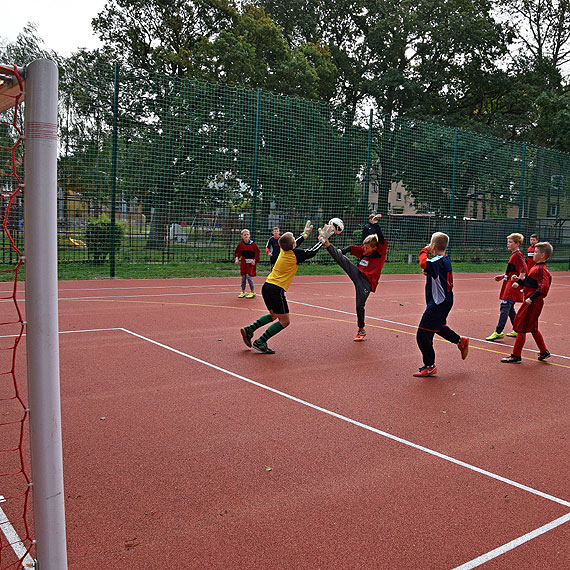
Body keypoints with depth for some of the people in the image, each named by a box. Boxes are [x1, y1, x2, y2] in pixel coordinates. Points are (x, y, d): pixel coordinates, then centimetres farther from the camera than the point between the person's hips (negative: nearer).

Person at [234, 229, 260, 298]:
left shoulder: (253, 244, -8)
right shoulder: (240, 244, 1)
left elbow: (257, 252, -3)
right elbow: (237, 252, 11)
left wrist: (254, 260, -9)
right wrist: (237, 258, -3)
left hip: (250, 263, -4)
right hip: (243, 262, 4)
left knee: (248, 276, -11)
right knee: (243, 277, 7)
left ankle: (253, 292, 2)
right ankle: (243, 292, 20)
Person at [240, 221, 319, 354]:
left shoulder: (284, 250, 9)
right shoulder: (296, 254, -10)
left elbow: (295, 245, 31)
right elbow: (312, 252, 3)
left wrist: (305, 233, 42)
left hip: (267, 287, 8)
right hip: (276, 290, -8)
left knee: (274, 315, 26)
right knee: (284, 321, 2)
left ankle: (249, 330, 14)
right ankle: (260, 342, -1)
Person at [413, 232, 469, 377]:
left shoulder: (438, 261, -21)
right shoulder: (445, 260, 10)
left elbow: (424, 263, -39)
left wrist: (425, 250, -20)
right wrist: (429, 274, 5)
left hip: (438, 303, -10)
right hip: (444, 300, 10)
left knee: (423, 335, -7)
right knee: (438, 326, 34)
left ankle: (429, 367, 0)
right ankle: (461, 341, 48)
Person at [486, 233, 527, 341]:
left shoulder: (517, 255, -14)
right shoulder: (514, 254, 17)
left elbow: (524, 269, -26)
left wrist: (519, 280, -35)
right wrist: (503, 276, 23)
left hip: (512, 286, -10)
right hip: (508, 285, 10)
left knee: (504, 308, -12)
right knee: (510, 309, 15)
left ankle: (498, 332, -13)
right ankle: (517, 330, 24)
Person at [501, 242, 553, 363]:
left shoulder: (541, 269, -17)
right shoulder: (536, 267, 13)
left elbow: (543, 287, -27)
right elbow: (528, 280, 25)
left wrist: (532, 298, -29)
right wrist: (519, 282, 8)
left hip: (532, 303, -10)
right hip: (531, 302, 10)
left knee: (521, 328, -4)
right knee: (533, 328, 20)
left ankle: (516, 356, 3)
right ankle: (544, 352, 31)